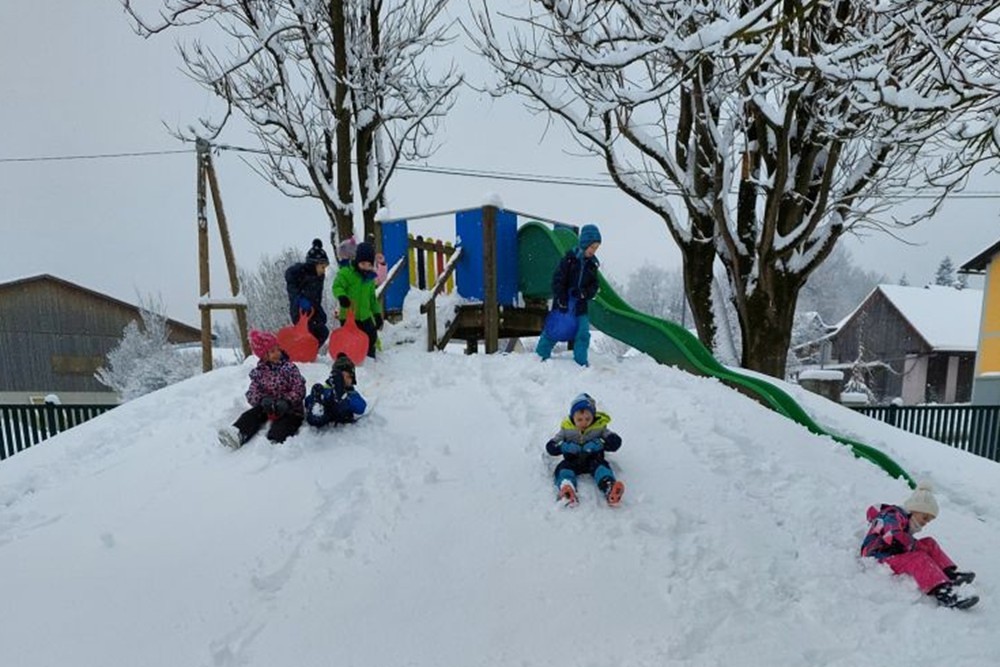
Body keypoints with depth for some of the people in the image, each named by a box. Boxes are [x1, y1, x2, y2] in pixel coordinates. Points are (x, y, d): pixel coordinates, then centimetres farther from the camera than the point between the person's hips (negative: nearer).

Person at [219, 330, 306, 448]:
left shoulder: (289, 368, -4)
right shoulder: (259, 372, 7)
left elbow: (299, 389, -12)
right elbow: (252, 393, 0)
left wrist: (287, 401, -29)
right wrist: (263, 399, -23)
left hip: (290, 409, -5)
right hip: (267, 408, 5)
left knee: (281, 426, -31)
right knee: (251, 414, -20)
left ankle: (274, 441, -57)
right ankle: (237, 434, -41)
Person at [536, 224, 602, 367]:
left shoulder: (592, 264, 5)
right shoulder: (569, 258, -9)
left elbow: (594, 286, 8)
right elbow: (557, 280, -11)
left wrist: (584, 293, -13)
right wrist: (561, 301, -16)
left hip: (581, 306, 4)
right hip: (563, 304, -4)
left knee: (583, 333, -2)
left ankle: (581, 362, 10)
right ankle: (540, 357, 14)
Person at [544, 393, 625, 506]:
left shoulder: (599, 426, 0)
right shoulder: (566, 428, 1)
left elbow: (615, 441, -6)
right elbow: (551, 446, -2)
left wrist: (601, 445, -24)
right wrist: (563, 447, -23)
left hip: (593, 459, 0)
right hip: (572, 460, 1)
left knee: (600, 465, -30)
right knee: (563, 467, -28)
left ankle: (609, 488, -58)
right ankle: (566, 486, -59)